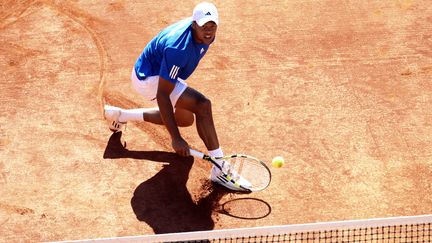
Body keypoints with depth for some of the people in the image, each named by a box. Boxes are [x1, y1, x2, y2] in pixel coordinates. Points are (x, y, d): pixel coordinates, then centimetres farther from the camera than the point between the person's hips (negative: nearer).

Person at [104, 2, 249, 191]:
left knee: (186, 119, 27)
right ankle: (220, 169, -21)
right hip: (148, 79, -10)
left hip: (162, 74, 10)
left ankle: (121, 115, 35)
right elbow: (162, 95, -35)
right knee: (203, 106, -25)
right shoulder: (178, 49, -37)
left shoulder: (205, 35, -12)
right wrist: (176, 138, -36)